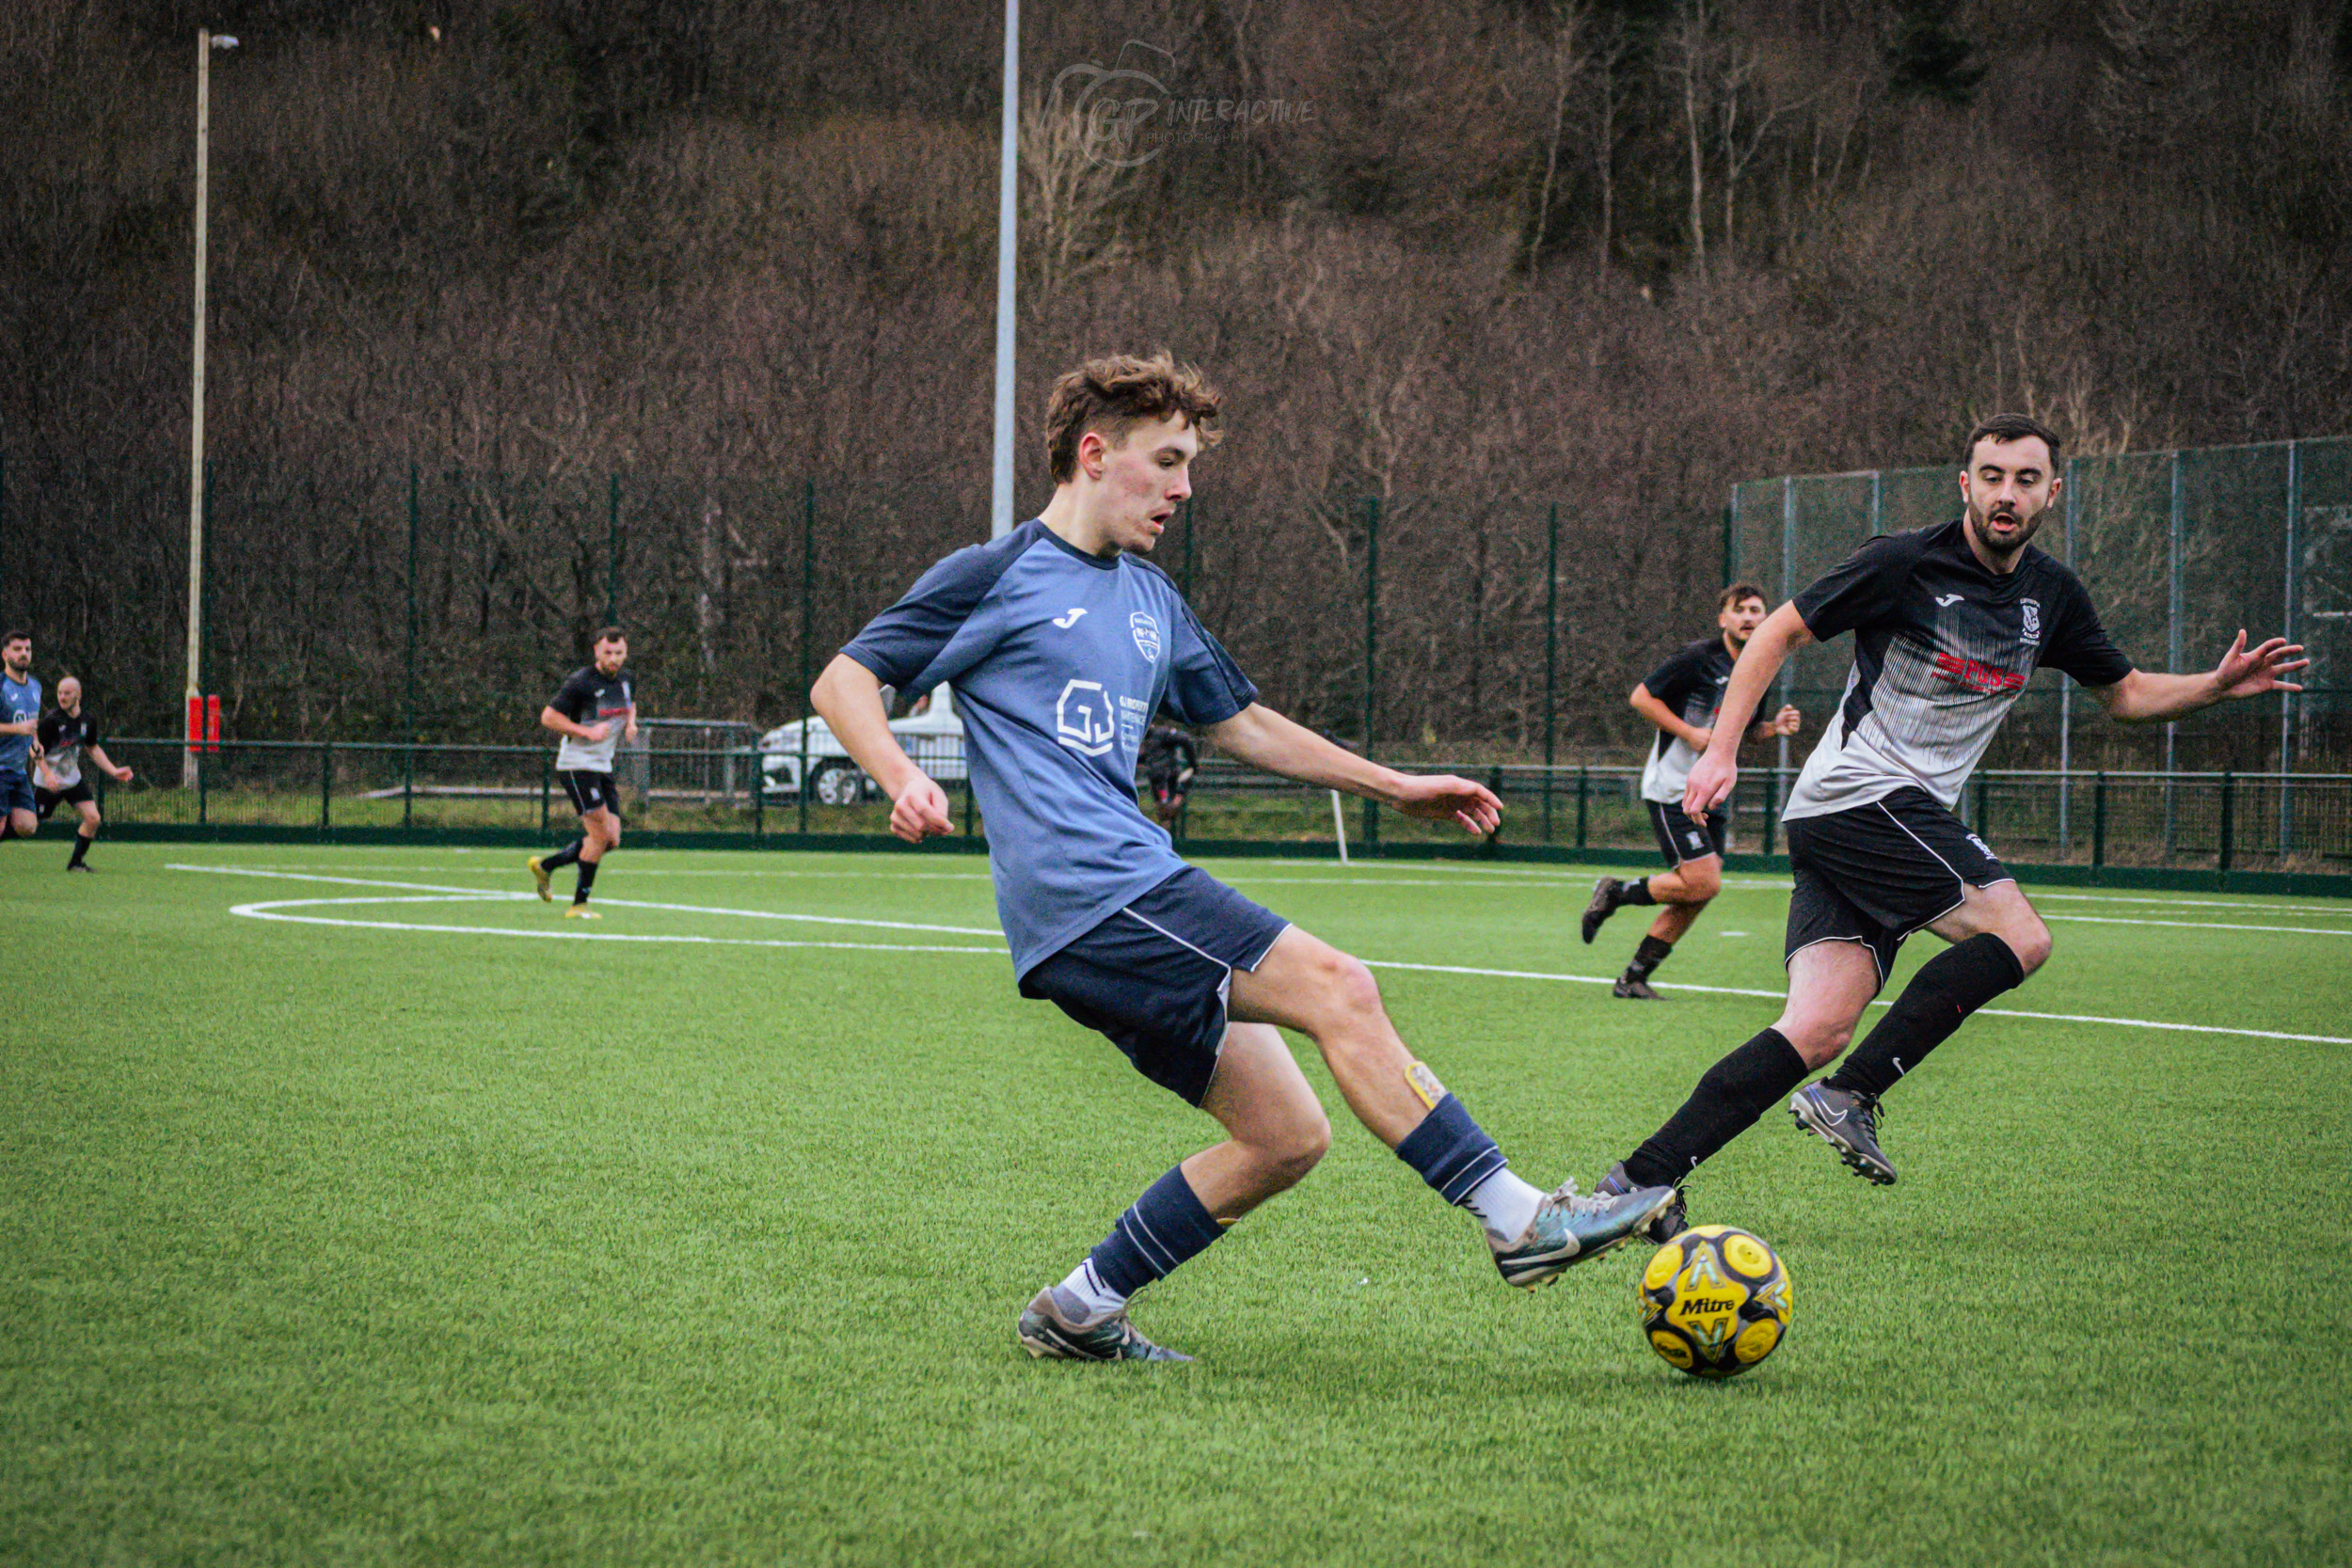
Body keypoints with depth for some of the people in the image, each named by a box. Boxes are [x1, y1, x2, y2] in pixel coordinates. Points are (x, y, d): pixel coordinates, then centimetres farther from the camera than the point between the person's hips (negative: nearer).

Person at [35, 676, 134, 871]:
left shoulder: (88, 721, 0)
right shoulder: (51, 721, -18)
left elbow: (93, 749, 16)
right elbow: (38, 751, -15)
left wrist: (114, 771, 11)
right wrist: (47, 774, -30)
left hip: (73, 780, 5)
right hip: (49, 781, -5)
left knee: (92, 818, -7)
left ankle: (76, 862, 7)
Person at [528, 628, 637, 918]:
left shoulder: (626, 680, 8)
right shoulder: (580, 682, -14)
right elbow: (548, 716, -14)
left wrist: (630, 723, 5)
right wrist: (587, 732, -22)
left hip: (603, 767, 8)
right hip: (577, 764, -8)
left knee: (611, 840, 3)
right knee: (601, 832, -16)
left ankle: (544, 865, 20)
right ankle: (579, 904, -7)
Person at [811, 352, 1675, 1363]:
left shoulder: (1150, 600, 23)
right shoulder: (999, 576, 1)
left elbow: (1241, 723, 33)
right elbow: (843, 681, -1)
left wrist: (1395, 787, 30)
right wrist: (902, 780, -20)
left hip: (1136, 903, 9)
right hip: (1086, 894, -9)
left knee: (1287, 1136, 2)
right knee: (1335, 988, -19)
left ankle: (1076, 1314, 10)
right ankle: (1518, 1220, -19)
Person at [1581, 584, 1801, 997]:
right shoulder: (1697, 658, -11)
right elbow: (1641, 697, -10)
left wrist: (1774, 727, 4)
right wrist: (1691, 734, -16)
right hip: (1673, 788, -8)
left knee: (1698, 892, 3)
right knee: (1703, 883, -17)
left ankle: (1634, 978, 12)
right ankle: (1615, 894, 4)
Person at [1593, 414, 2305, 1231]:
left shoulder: (2052, 595, 13)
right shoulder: (1906, 563, -8)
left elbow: (2124, 692, 25)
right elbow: (1778, 633, -3)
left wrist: (2218, 686, 8)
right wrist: (1721, 752, -10)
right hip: (1863, 794, -7)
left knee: (1818, 1031, -7)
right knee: (2020, 937, -17)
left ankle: (1641, 1178, -10)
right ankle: (1849, 1096, -15)